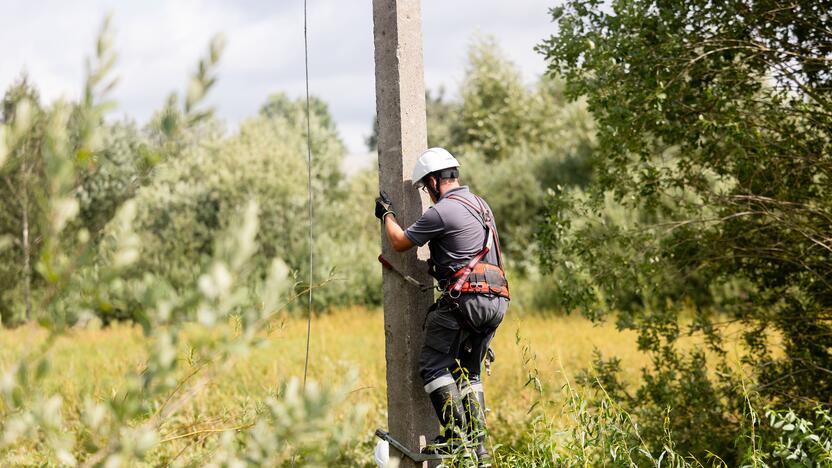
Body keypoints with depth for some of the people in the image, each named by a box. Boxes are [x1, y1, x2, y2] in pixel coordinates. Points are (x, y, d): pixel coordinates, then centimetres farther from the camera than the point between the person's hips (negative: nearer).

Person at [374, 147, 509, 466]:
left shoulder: (441, 212, -8)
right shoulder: (481, 206, 19)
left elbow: (400, 243, 2)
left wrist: (387, 214, 19)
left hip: (464, 299, -9)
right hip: (496, 301, 9)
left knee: (433, 366, -2)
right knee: (468, 372, 15)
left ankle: (455, 436, -12)